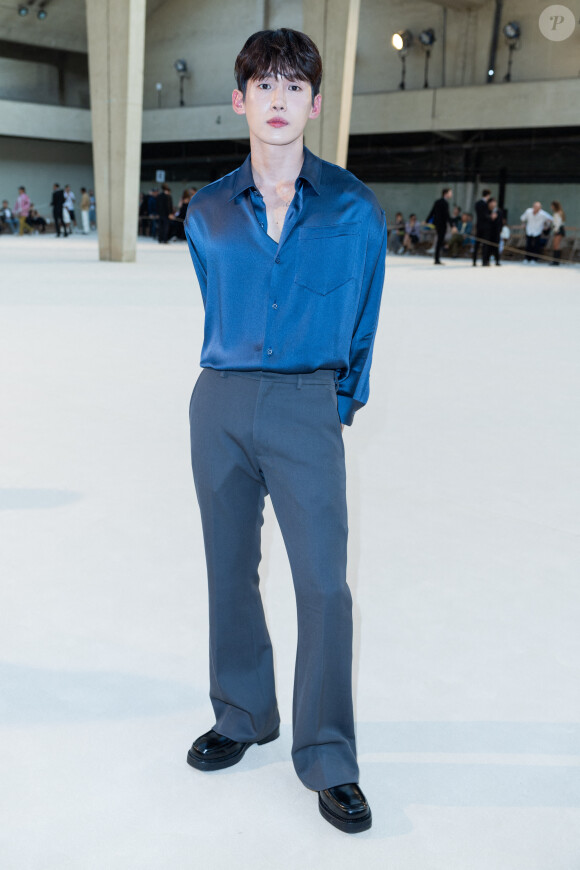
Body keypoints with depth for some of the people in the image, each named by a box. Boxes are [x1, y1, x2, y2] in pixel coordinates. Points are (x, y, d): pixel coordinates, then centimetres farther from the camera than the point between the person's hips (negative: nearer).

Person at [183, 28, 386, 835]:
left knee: (324, 581, -7)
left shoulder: (354, 209, 1)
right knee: (230, 570, 10)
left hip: (307, 408, -3)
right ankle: (243, 717, 29)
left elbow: (361, 322, 9)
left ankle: (328, 761, 8)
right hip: (220, 404, 3)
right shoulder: (208, 213, 7)